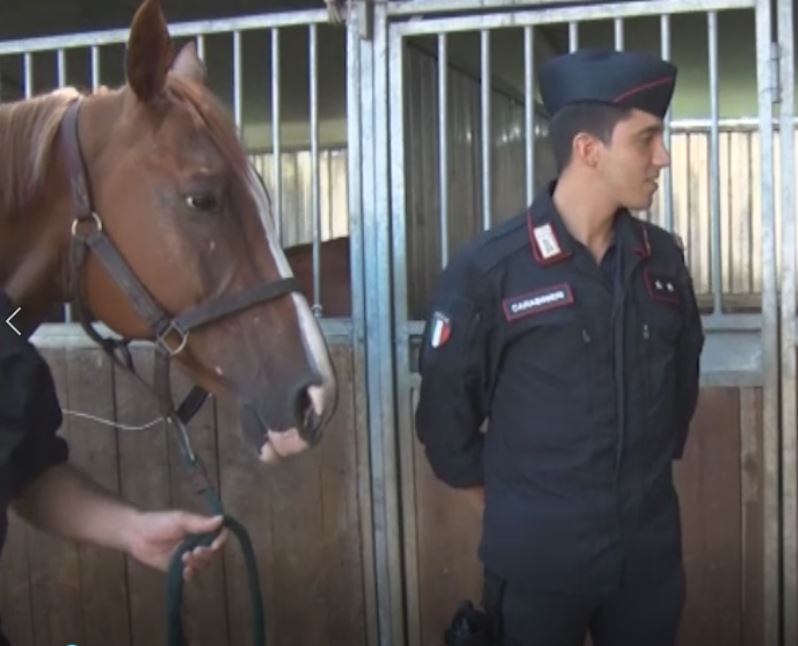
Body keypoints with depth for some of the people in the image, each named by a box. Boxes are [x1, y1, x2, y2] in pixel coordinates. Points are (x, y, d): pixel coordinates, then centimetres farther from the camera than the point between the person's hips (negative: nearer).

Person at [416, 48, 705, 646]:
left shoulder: (663, 259, 2)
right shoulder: (488, 268, -13)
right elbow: (445, 399, -5)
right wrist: (491, 484, 3)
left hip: (651, 546, 5)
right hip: (537, 552, -4)